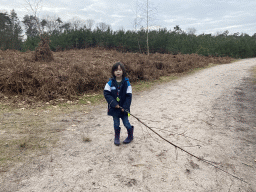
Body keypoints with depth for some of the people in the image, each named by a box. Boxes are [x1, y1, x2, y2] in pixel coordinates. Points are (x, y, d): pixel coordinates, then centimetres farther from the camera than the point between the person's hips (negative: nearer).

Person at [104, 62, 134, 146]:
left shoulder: (126, 83, -7)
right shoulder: (110, 82, -5)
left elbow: (129, 96, -7)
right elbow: (106, 93, -8)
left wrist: (125, 107, -15)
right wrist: (114, 104, -17)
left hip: (123, 108, -1)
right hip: (114, 108, 1)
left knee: (126, 123, 7)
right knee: (116, 124, 13)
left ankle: (130, 136, 33)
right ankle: (117, 138, 34)